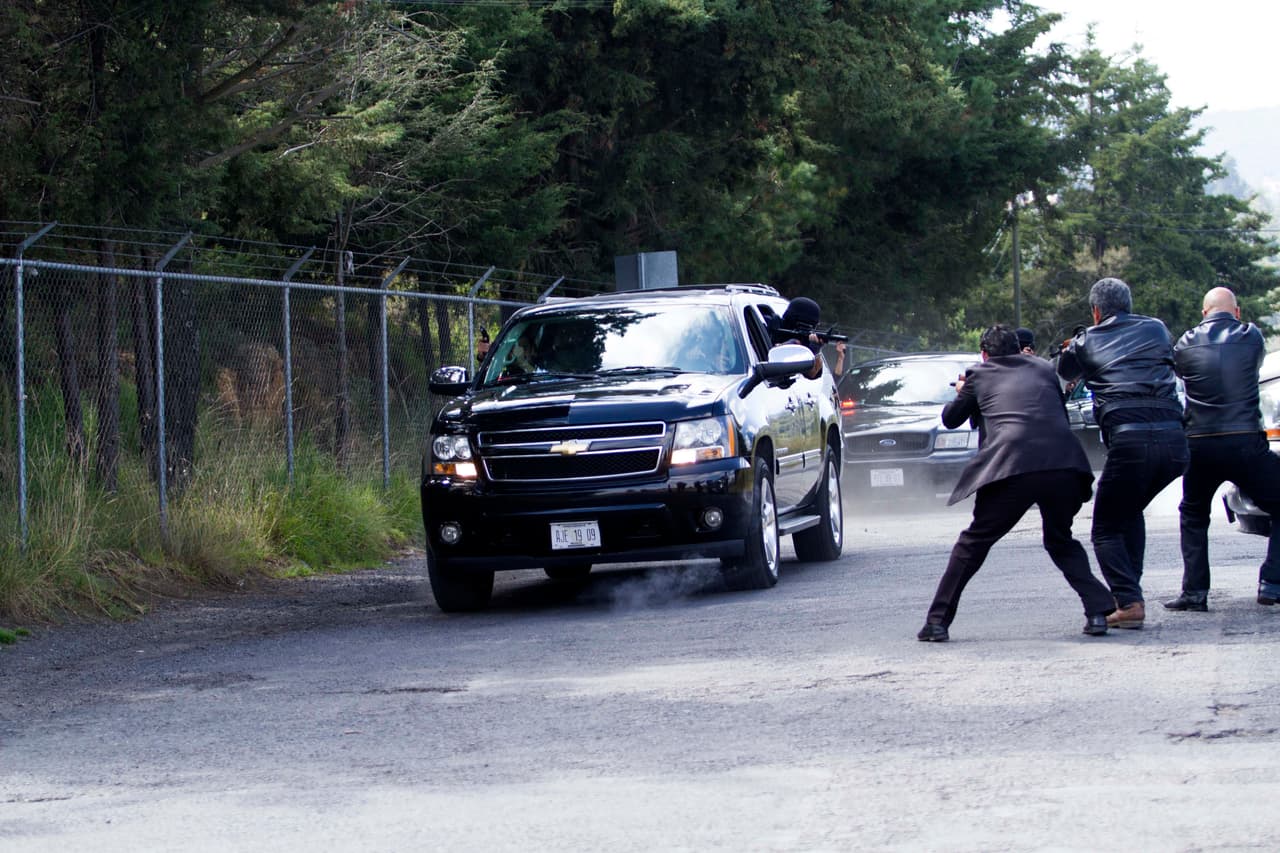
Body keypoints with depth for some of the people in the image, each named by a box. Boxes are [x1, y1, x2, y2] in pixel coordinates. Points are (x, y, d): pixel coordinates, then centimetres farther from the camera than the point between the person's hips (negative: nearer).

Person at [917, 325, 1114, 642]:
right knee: (1061, 542, 25)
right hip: (1065, 465, 3)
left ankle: (938, 621, 9)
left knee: (973, 544, 12)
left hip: (1013, 467, -3)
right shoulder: (1043, 369, 25)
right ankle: (1099, 610, 9)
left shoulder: (980, 375, 17)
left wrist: (961, 393, 50)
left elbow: (950, 419, 30)